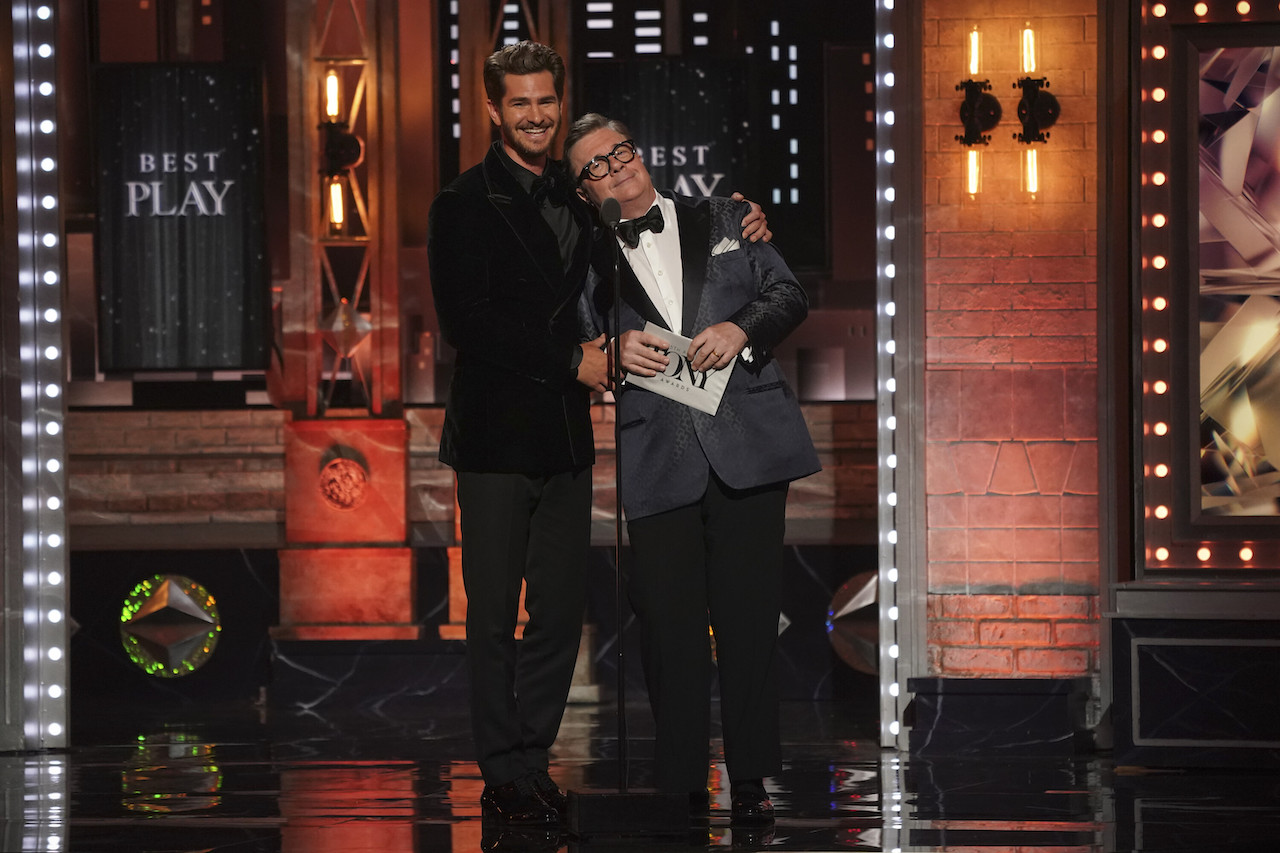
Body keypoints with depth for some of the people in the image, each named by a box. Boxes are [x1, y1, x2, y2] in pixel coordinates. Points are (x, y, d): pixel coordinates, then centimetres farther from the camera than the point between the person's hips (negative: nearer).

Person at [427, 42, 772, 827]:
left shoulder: (582, 199, 13)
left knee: (561, 613, 6)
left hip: (566, 436, 5)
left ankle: (530, 759, 16)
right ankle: (506, 775, 6)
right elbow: (467, 324, -12)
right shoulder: (465, 205, -3)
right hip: (497, 437, -5)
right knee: (495, 616, -1)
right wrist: (571, 361, -12)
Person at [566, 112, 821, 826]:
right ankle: (682, 788, 1)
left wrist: (743, 327, -6)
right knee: (670, 627, -4)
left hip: (747, 442, 0)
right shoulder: (590, 259, 13)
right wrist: (614, 352, -6)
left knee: (750, 617, 0)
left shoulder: (722, 220, 15)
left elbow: (790, 295, 13)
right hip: (656, 462, 0)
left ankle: (751, 780, 6)